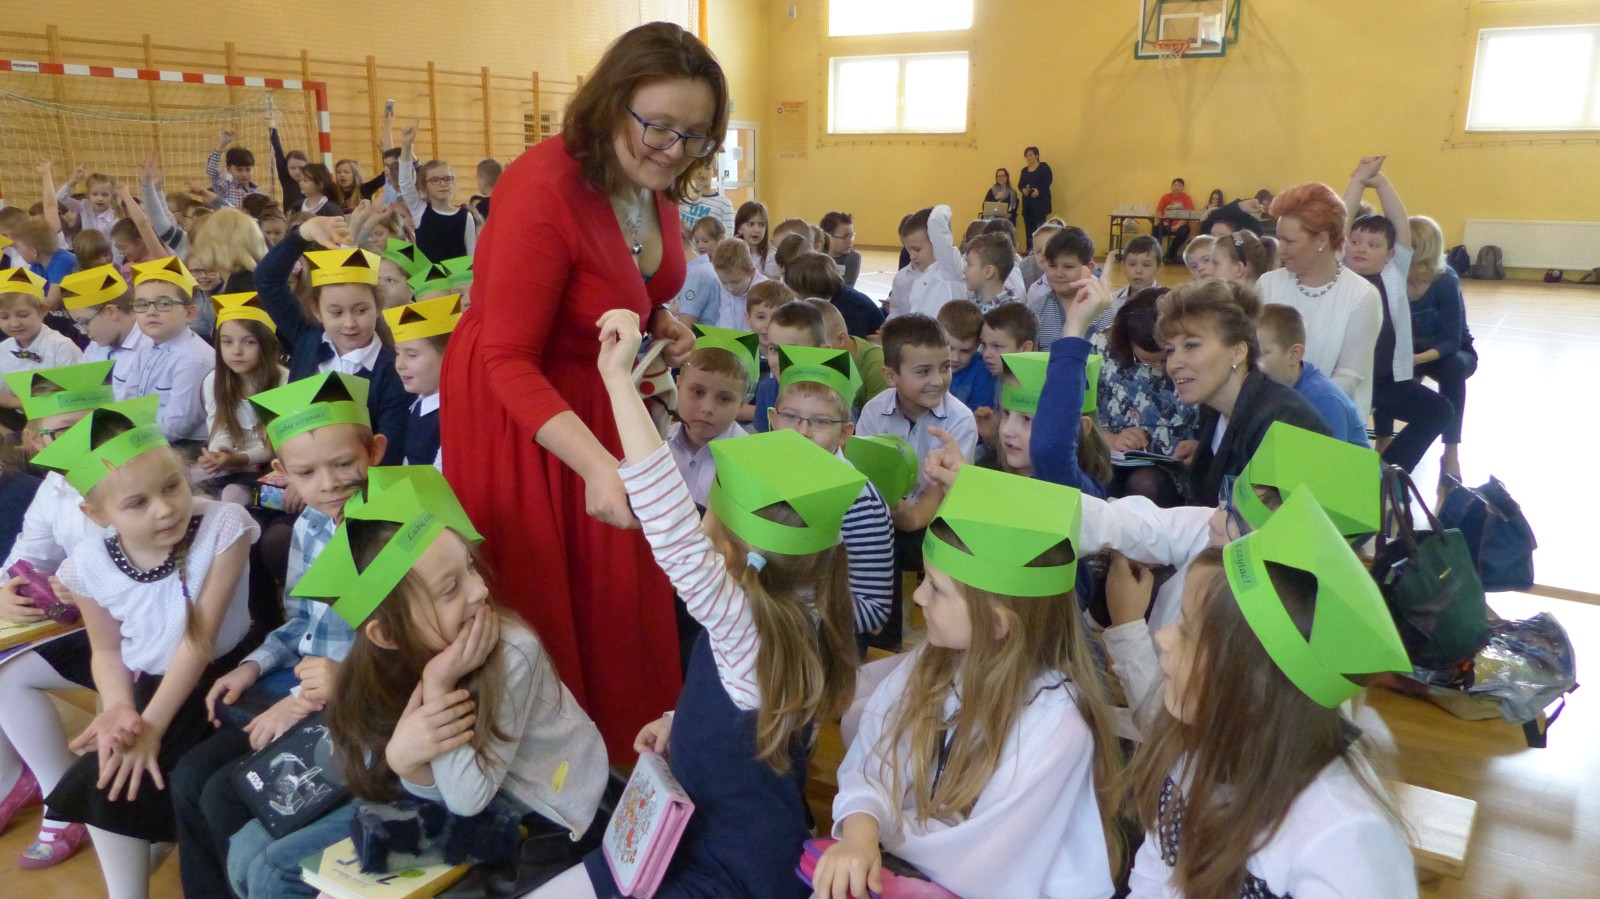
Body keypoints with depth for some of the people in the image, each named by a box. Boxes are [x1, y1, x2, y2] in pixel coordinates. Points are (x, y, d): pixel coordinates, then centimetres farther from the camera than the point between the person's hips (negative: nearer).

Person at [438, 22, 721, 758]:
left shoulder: (656, 186, -6)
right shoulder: (542, 191, -30)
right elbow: (509, 362, -30)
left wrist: (662, 325, -7)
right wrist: (597, 465, -41)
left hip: (602, 395, 8)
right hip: (518, 409, -7)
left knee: (617, 585, 17)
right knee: (535, 594, 8)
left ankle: (622, 749, 37)